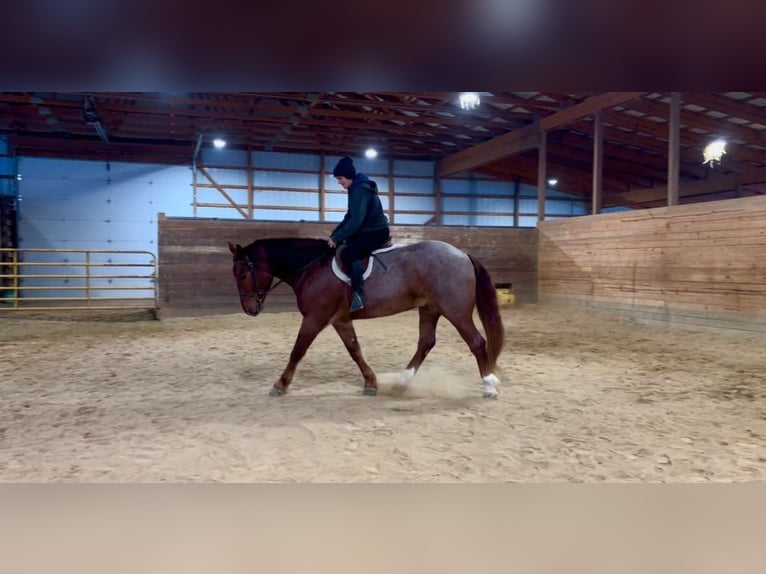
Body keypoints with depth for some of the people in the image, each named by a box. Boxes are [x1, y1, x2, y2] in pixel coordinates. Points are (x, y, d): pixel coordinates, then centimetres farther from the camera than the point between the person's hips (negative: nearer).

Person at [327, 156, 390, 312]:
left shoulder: (360, 190, -19)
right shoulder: (356, 189, 13)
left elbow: (356, 221, -26)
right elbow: (349, 217, 18)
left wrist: (337, 238, -21)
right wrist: (334, 235, 10)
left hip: (376, 232, -11)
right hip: (368, 230, 11)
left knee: (348, 253, -27)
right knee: (344, 246, 16)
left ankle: (358, 294, -30)